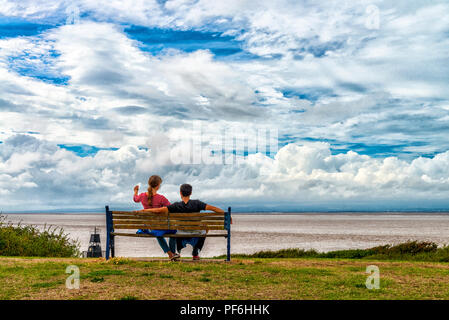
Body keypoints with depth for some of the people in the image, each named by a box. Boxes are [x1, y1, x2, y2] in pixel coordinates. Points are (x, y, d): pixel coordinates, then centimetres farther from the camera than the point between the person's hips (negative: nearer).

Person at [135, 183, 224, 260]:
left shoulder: (176, 206, -15)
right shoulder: (196, 203, -14)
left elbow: (159, 210, -21)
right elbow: (212, 208, -15)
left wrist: (143, 210, -12)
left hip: (181, 238, 1)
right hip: (194, 238, -1)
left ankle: (177, 251, 30)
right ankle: (195, 253, 26)